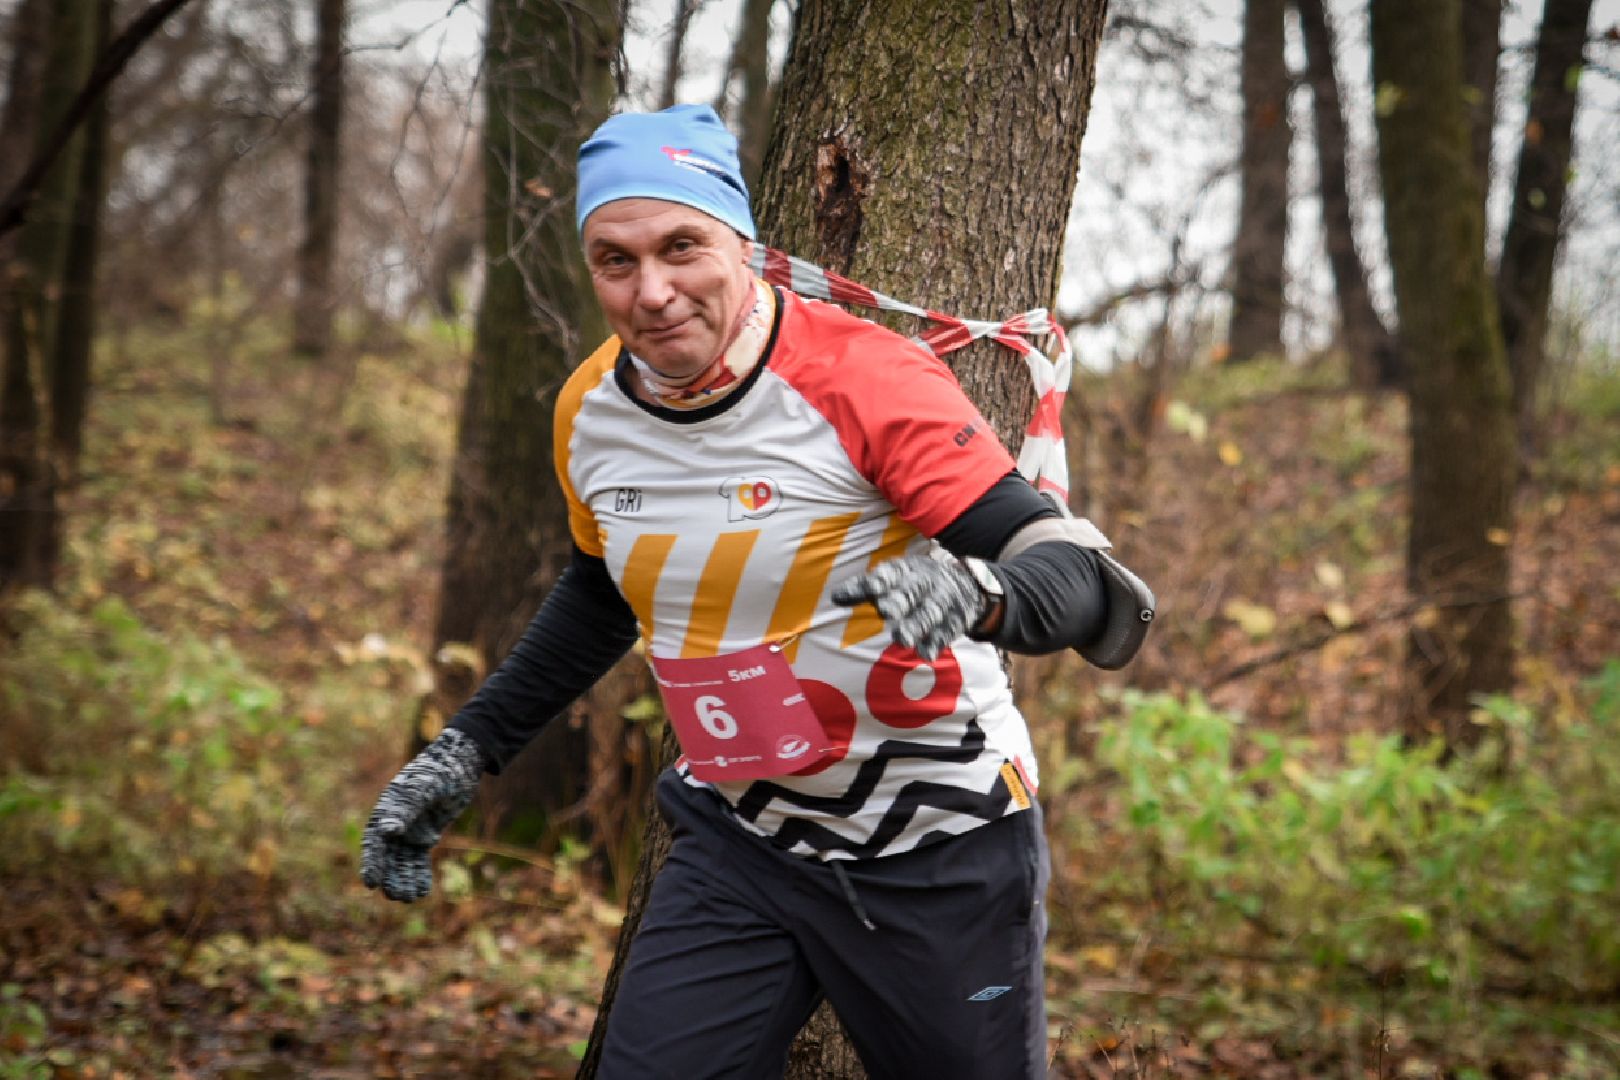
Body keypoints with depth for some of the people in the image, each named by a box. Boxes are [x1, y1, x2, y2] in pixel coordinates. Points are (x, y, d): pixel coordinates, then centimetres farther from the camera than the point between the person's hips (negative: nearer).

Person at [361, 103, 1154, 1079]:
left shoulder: (867, 379, -21)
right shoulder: (590, 413, -2)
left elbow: (1084, 581, -24)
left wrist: (975, 589, -46)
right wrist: (467, 752, 16)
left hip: (938, 849, -4)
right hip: (740, 842, 4)